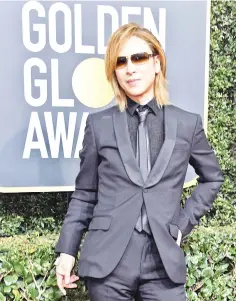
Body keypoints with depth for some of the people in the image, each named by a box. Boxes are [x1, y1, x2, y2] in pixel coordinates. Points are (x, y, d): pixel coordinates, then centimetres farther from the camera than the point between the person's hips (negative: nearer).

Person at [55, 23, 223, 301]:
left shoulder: (188, 123, 3)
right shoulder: (99, 124, 1)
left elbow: (212, 178, 15)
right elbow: (85, 193, 6)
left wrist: (184, 223, 5)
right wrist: (67, 250, 2)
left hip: (163, 260, 1)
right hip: (107, 260, 0)